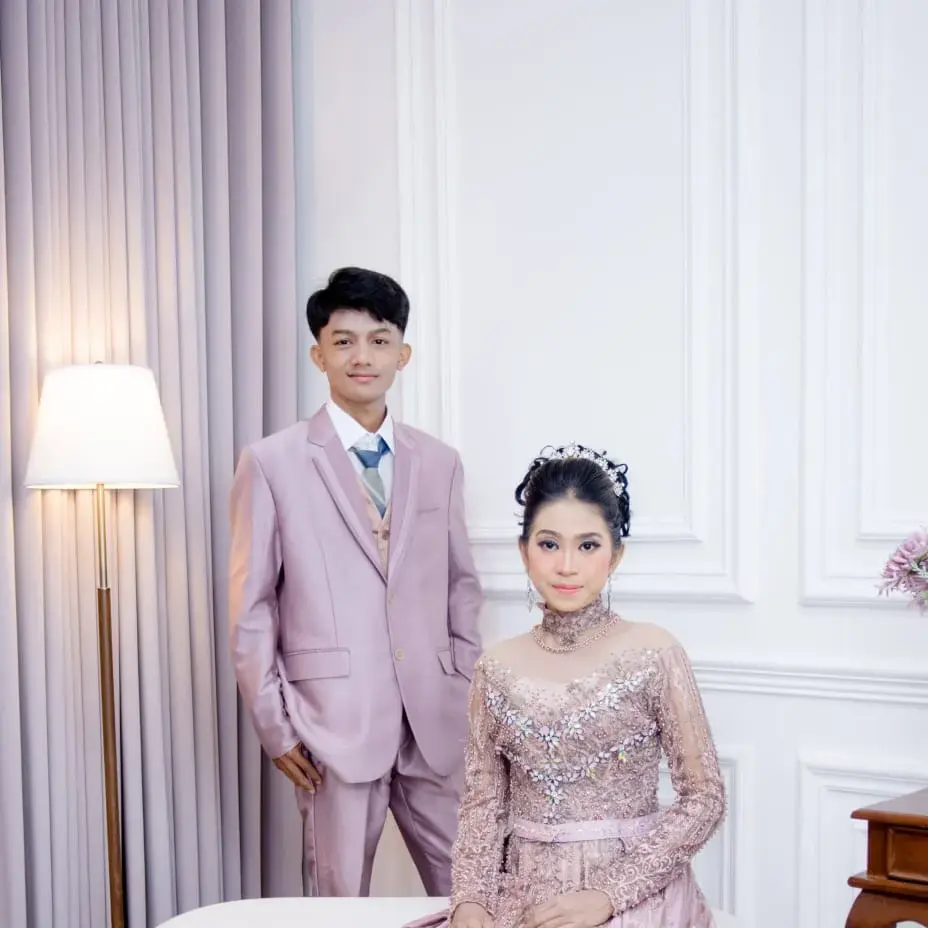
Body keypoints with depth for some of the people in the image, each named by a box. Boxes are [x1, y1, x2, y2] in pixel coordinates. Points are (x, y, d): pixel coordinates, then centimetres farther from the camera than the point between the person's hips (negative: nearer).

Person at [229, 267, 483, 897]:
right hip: (335, 722, -3)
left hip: (435, 721, 3)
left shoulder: (440, 462, 10)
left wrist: (468, 691, 9)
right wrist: (275, 722, -4)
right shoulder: (272, 463, -1)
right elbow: (252, 605, -1)